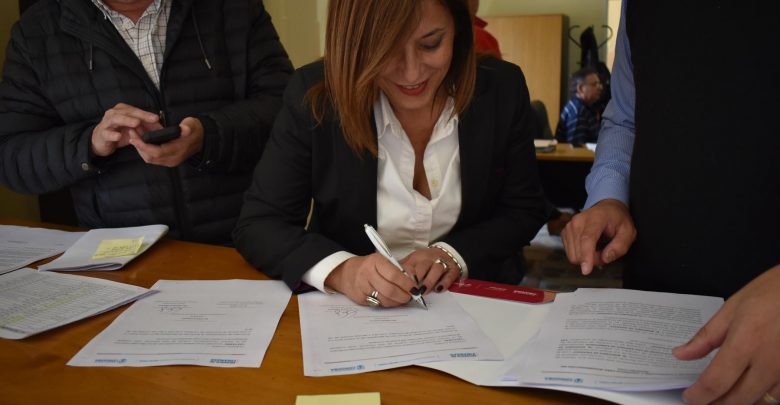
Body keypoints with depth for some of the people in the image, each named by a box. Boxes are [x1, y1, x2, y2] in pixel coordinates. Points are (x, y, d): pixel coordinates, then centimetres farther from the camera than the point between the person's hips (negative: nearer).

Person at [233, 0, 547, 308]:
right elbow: (258, 224, -12)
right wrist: (340, 270, -30)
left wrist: (454, 254, -17)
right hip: (349, 309, 0)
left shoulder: (502, 90, -8)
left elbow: (525, 210, 1)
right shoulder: (314, 98, -13)